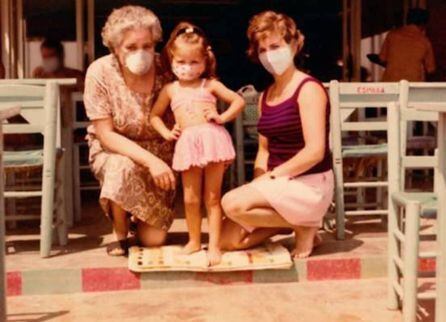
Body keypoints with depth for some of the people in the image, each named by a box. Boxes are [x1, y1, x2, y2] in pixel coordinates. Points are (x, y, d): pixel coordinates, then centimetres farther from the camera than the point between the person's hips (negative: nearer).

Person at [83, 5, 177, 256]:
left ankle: (139, 215, 28)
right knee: (124, 167, -39)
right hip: (113, 151, -1)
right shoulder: (100, 72, -18)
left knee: (154, 239, -11)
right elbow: (105, 135, -18)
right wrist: (149, 160, -31)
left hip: (160, 153, 1)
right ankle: (121, 233, -9)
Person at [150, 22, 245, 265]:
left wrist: (222, 117, -4)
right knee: (190, 199, 6)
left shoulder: (210, 85, 11)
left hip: (213, 139, -2)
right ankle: (194, 241, 25)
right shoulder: (170, 90, 16)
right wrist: (166, 132, 8)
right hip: (187, 144, 2)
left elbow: (238, 101, 11)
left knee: (212, 197, 1)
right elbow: (155, 115, 24)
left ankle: (214, 246, 6)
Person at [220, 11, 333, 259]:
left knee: (232, 202, -26)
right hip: (280, 186, 8)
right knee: (228, 239, -3)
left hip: (310, 186, -8)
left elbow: (315, 152, -21)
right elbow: (264, 151, 13)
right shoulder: (265, 96, 13)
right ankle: (292, 220, 13)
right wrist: (256, 190, -3)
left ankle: (304, 226, -5)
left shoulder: (308, 89, -12)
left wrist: (270, 176, -17)